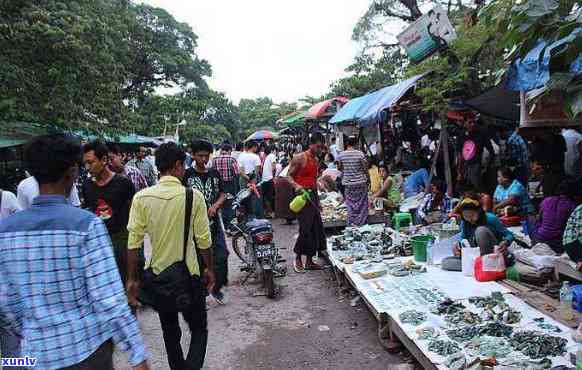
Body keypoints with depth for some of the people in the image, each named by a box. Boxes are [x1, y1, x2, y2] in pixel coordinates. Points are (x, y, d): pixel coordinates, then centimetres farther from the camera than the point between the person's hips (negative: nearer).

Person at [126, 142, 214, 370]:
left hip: (157, 275, 3)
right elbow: (203, 240, -9)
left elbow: (133, 243, -8)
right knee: (199, 330, 14)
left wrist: (132, 279, 3)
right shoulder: (193, 196, -14)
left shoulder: (141, 197, -9)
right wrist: (209, 269, 6)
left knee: (170, 332, 23)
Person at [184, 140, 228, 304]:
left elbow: (222, 195, 10)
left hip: (214, 221, 3)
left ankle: (216, 287, 22)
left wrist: (215, 206, -9)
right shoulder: (187, 174, -1)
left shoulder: (214, 173, 10)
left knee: (221, 256, 0)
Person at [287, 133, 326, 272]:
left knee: (316, 228, 7)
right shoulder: (300, 158, -8)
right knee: (305, 228, -10)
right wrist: (296, 185, -28)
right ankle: (298, 259, 7)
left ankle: (309, 261, 17)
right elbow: (289, 176, -8)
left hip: (313, 195, 8)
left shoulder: (316, 160, 16)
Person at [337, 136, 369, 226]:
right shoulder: (360, 154, -11)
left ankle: (351, 224, 15)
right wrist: (368, 179, 9)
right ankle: (361, 223, 14)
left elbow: (339, 168, 8)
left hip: (347, 183, 2)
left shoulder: (341, 155, -4)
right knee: (361, 204, 9)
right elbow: (365, 169, -5)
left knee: (350, 205, 10)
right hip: (360, 182, -2)